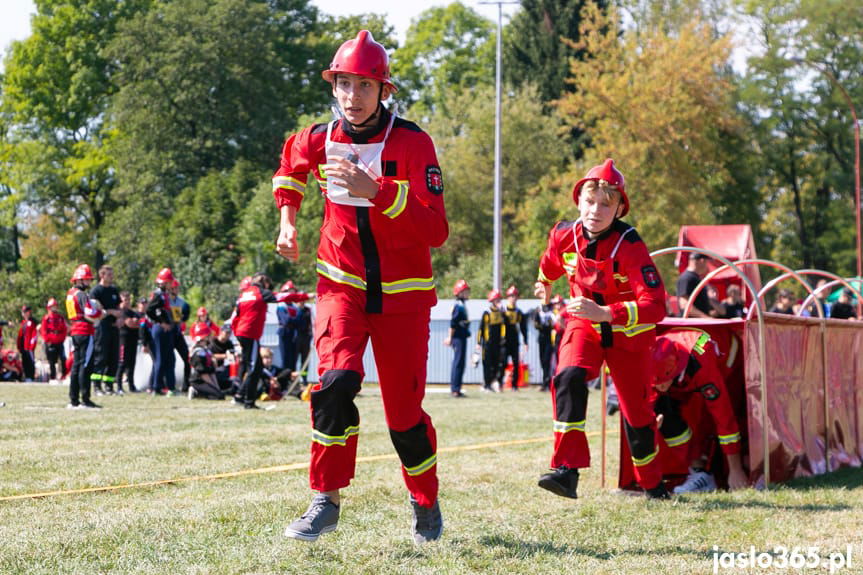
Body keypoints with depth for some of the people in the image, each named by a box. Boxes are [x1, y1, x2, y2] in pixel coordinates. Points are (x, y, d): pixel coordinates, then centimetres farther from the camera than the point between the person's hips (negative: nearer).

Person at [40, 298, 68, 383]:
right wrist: (48, 340, -8)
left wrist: (62, 338, 3)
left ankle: (63, 375, -5)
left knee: (63, 359, -10)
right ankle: (52, 378, 7)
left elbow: (65, 329, 14)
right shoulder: (46, 318, -1)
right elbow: (43, 331, -3)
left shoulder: (61, 318, 11)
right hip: (50, 343, -3)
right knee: (52, 361, 1)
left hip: (59, 343, 3)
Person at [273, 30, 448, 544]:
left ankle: (426, 503, 27)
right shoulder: (319, 140, -3)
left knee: (404, 413, 1)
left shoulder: (413, 143, -14)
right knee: (337, 381, -23)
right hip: (342, 285, 2)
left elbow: (436, 231, -23)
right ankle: (326, 502, -14)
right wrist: (288, 218, 13)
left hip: (403, 295, -2)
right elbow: (290, 164, 25)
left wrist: (378, 192, -34)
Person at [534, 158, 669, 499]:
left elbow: (655, 306, -38)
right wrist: (544, 283, 35)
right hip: (584, 323, 2)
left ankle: (652, 483, 29)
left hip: (628, 332, -2)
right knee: (568, 378, -26)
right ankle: (567, 469, -31)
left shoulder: (629, 245, -29)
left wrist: (604, 313, -50)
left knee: (635, 409, 6)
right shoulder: (564, 235, -15)